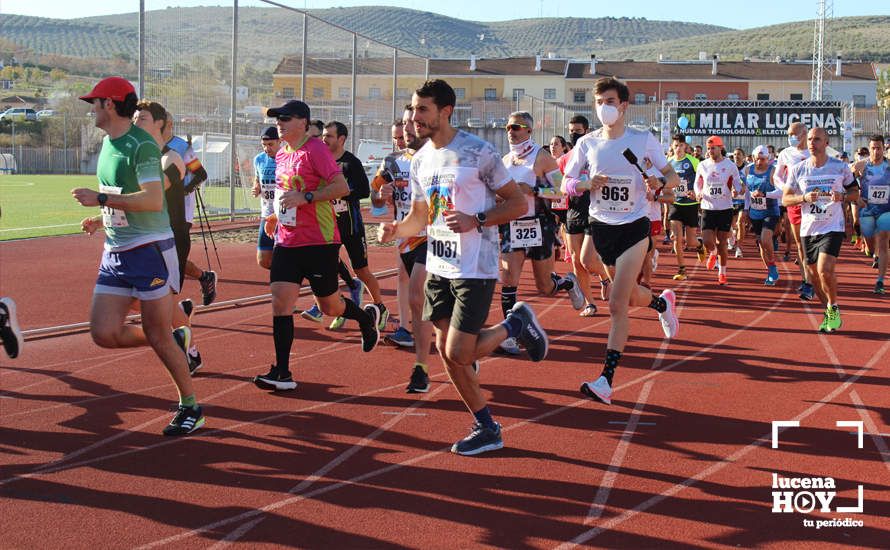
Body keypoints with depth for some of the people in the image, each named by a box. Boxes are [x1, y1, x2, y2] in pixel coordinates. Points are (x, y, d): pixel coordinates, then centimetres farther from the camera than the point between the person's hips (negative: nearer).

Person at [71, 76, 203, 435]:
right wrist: (101, 219, 13)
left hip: (149, 249, -8)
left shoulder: (142, 145, -15)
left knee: (158, 337, -2)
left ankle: (190, 408, 14)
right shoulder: (107, 143, 14)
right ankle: (174, 338, 22)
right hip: (115, 253, 8)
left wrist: (100, 199, -21)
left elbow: (153, 201, -25)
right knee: (104, 334, -1)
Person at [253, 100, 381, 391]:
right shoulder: (281, 154, 13)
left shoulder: (315, 150, -12)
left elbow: (342, 187, -18)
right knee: (280, 301, -5)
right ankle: (282, 373, -3)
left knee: (329, 305, 6)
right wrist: (276, 216, 14)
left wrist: (305, 198, -24)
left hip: (319, 242, -7)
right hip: (286, 241, 7)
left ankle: (367, 317, 40)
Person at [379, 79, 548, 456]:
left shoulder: (478, 153, -13)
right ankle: (487, 429, 20)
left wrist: (476, 220, -22)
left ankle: (517, 324, 16)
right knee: (445, 351, 6)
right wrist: (395, 230, -3)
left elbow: (518, 203, -9)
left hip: (475, 269, -7)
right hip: (438, 267, 7)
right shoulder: (420, 160, 8)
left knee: (459, 353, -12)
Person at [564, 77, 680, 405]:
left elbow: (672, 175, 3)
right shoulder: (587, 143, 0)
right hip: (599, 226, 4)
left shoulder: (643, 140, -5)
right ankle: (662, 302, 53)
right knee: (630, 296, 16)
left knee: (617, 305, -13)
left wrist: (661, 183, -20)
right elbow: (566, 183, 3)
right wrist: (585, 184, -19)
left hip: (633, 228, -4)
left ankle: (606, 381, -13)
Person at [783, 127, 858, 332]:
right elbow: (785, 199, 4)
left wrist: (843, 196, -13)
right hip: (808, 229, 3)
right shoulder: (798, 169, 2)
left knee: (825, 269, -20)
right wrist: (804, 197, -15)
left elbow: (855, 192, 9)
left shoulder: (841, 167, -1)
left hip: (832, 228, -3)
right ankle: (829, 313, 28)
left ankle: (833, 309, 4)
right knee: (814, 274, 8)